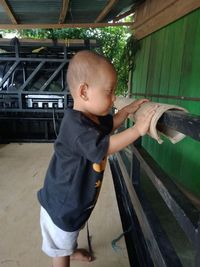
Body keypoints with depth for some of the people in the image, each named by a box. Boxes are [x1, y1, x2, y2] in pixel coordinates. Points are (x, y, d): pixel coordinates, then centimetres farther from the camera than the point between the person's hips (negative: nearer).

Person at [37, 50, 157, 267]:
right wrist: (137, 129, -35)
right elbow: (102, 147, -42)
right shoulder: (75, 124, -35)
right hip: (62, 202, -9)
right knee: (60, 248, 19)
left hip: (76, 196, 10)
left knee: (72, 230, 37)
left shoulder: (92, 117, -4)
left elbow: (108, 126, 15)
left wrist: (125, 111, 2)